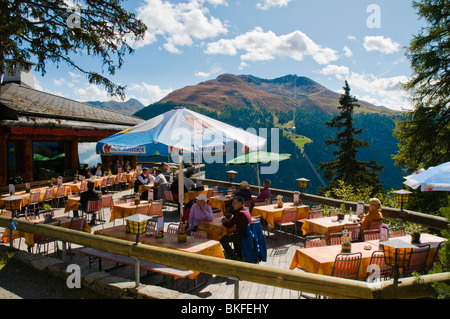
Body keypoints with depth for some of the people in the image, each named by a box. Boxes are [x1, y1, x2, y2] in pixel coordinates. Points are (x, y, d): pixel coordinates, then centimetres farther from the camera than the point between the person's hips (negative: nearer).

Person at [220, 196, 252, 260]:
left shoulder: (239, 213, -20)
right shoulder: (246, 211, 10)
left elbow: (229, 225, -16)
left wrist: (223, 222, 5)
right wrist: (228, 220, 8)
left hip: (243, 237, -10)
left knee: (223, 239, -7)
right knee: (234, 234, 36)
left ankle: (233, 257, 2)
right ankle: (239, 255, 37)